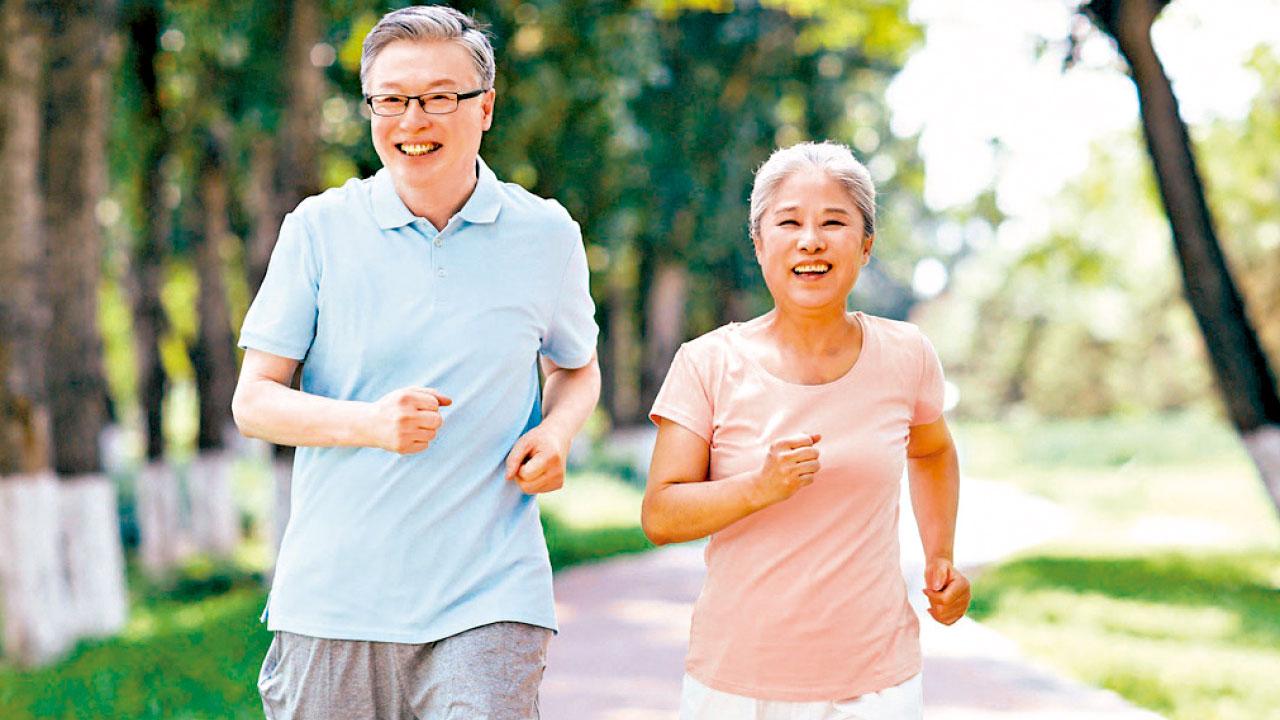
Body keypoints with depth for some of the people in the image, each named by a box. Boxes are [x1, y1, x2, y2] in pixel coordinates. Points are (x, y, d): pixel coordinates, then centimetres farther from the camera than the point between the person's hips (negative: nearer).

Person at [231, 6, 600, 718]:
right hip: (333, 599, 1)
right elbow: (255, 401, 2)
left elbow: (578, 369, 21)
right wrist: (370, 424, -17)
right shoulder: (319, 229, 1)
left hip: (490, 599, 0)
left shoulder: (546, 234, 5)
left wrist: (556, 432, -3)